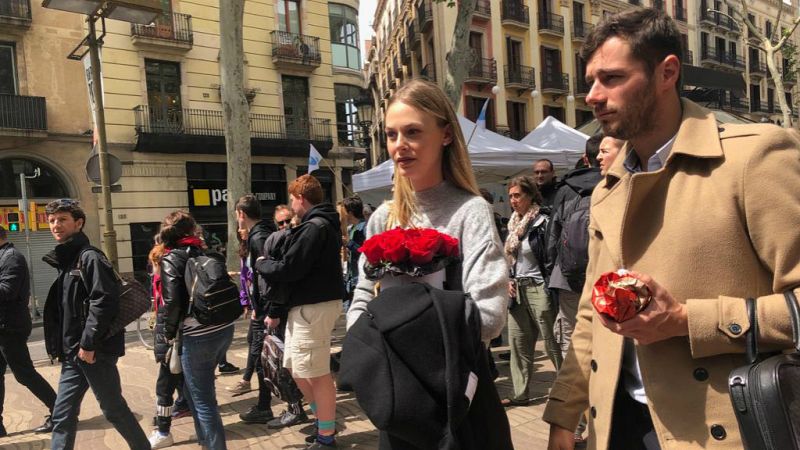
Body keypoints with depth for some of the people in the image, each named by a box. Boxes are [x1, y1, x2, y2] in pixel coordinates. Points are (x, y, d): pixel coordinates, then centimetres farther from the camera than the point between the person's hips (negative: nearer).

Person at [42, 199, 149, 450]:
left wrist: (88, 343, -22)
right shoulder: (64, 260, 16)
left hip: (94, 351, -8)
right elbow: (62, 310, 20)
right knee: (63, 415, 10)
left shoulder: (90, 257, -12)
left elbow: (103, 302, -22)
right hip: (73, 353, 8)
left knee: (113, 409, 3)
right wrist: (61, 347, 16)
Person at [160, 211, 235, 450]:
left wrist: (169, 333, 1)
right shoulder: (204, 253, 13)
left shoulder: (171, 259, -4)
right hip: (224, 328, 7)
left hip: (198, 336, -7)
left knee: (203, 401, 5)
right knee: (195, 389, 26)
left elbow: (172, 301, -13)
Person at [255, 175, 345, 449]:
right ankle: (324, 422, 30)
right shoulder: (321, 224, 16)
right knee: (296, 368, 18)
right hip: (306, 305, 10)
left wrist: (262, 264, 0)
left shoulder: (314, 227, -16)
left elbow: (288, 269, -19)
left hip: (314, 306, -10)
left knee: (317, 373, -1)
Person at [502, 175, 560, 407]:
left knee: (552, 343, 0)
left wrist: (549, 290, -15)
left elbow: (551, 261, -12)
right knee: (518, 342, 8)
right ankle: (520, 394, 17)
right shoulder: (513, 225, 13)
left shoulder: (543, 223, -10)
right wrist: (509, 281, 8)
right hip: (517, 291, 7)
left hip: (538, 289, -7)